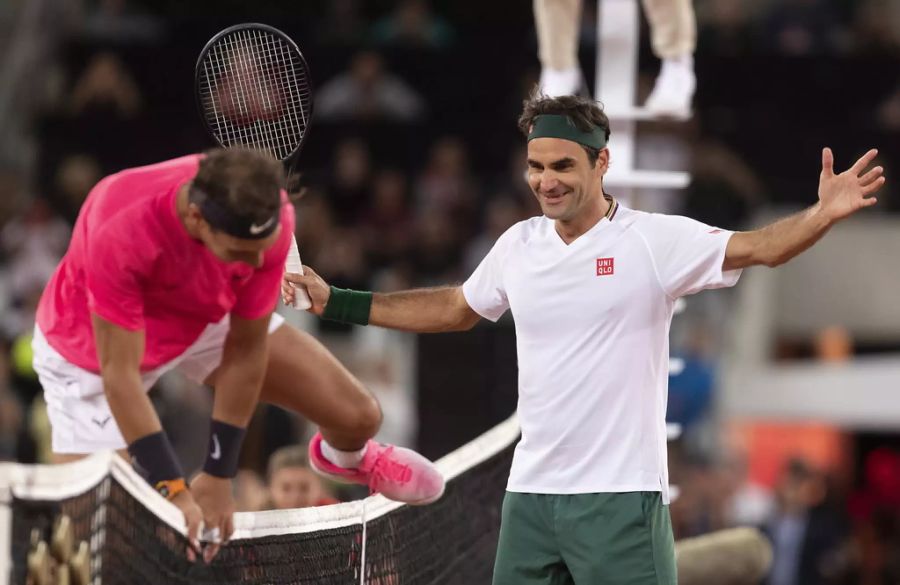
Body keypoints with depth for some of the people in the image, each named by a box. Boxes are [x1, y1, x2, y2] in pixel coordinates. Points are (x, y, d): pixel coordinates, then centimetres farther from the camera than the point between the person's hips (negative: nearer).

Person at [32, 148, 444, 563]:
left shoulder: (266, 216, -31)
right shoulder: (121, 232, -44)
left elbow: (244, 351, -20)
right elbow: (119, 374, -37)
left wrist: (218, 477, -16)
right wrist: (172, 490, -39)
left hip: (207, 317, 4)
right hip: (97, 344, -4)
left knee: (358, 416, 0)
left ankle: (343, 455, 38)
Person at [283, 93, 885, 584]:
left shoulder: (655, 240, -7)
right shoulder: (518, 245, 10)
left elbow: (757, 248, -15)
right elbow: (455, 309, 26)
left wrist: (823, 214, -35)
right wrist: (337, 302, 26)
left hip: (621, 498, -5)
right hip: (531, 493, 5)